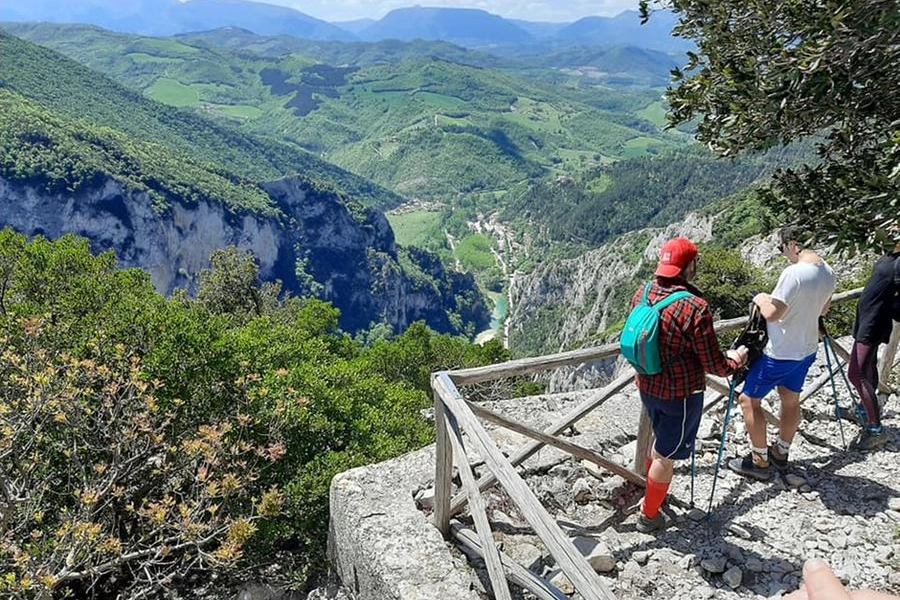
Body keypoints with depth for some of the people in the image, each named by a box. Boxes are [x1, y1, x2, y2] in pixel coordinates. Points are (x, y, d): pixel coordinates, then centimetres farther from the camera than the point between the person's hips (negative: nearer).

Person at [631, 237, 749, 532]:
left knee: (661, 442, 29)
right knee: (667, 455, 12)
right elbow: (714, 364, -18)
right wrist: (735, 360, 3)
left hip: (647, 387, 7)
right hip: (680, 395, -7)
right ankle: (648, 516, 28)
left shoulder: (642, 294, -6)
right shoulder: (695, 308, -27)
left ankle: (653, 494, 47)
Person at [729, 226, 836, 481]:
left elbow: (772, 314, -27)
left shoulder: (794, 273, -28)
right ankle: (781, 452, 39)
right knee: (791, 400, 23)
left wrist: (761, 299, -7)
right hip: (807, 349, 9)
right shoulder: (828, 271, 0)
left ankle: (760, 461, 13)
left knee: (749, 400, 5)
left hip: (780, 353, -9)